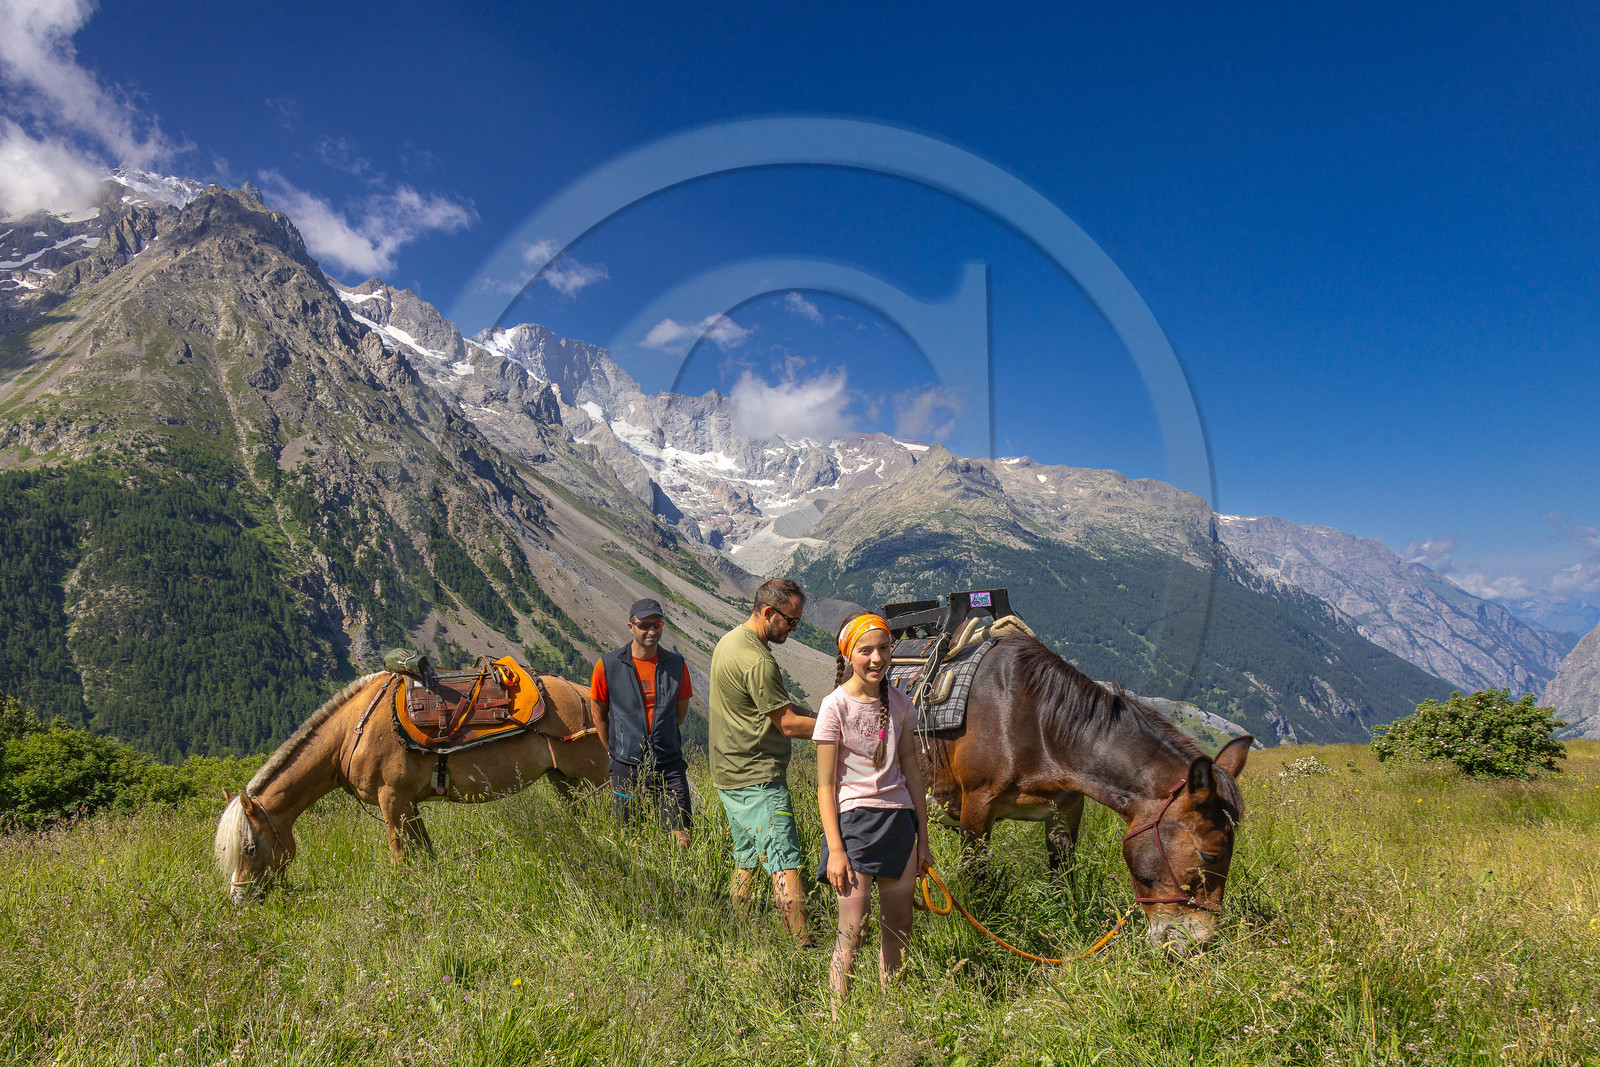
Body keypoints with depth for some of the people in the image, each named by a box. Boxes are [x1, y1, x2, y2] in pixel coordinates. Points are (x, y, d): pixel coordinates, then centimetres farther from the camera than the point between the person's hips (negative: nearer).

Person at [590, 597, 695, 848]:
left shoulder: (676, 665, 1)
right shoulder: (608, 666, -5)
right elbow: (599, 715, 8)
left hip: (669, 764, 1)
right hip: (627, 767, -1)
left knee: (681, 838, -2)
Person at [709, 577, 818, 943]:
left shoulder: (730, 640, 12)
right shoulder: (757, 661, -22)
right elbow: (788, 724, -17)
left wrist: (822, 717, 8)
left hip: (729, 774, 10)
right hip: (758, 779, -10)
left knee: (747, 857, 18)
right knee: (785, 863, -8)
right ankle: (803, 947, -6)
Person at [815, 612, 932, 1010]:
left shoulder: (899, 702, 6)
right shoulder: (835, 705, -8)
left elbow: (912, 771, 12)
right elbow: (825, 785, -8)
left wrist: (922, 838, 12)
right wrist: (835, 849, -14)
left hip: (898, 818, 5)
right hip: (854, 818, -5)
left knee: (899, 931, 10)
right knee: (852, 931, -5)